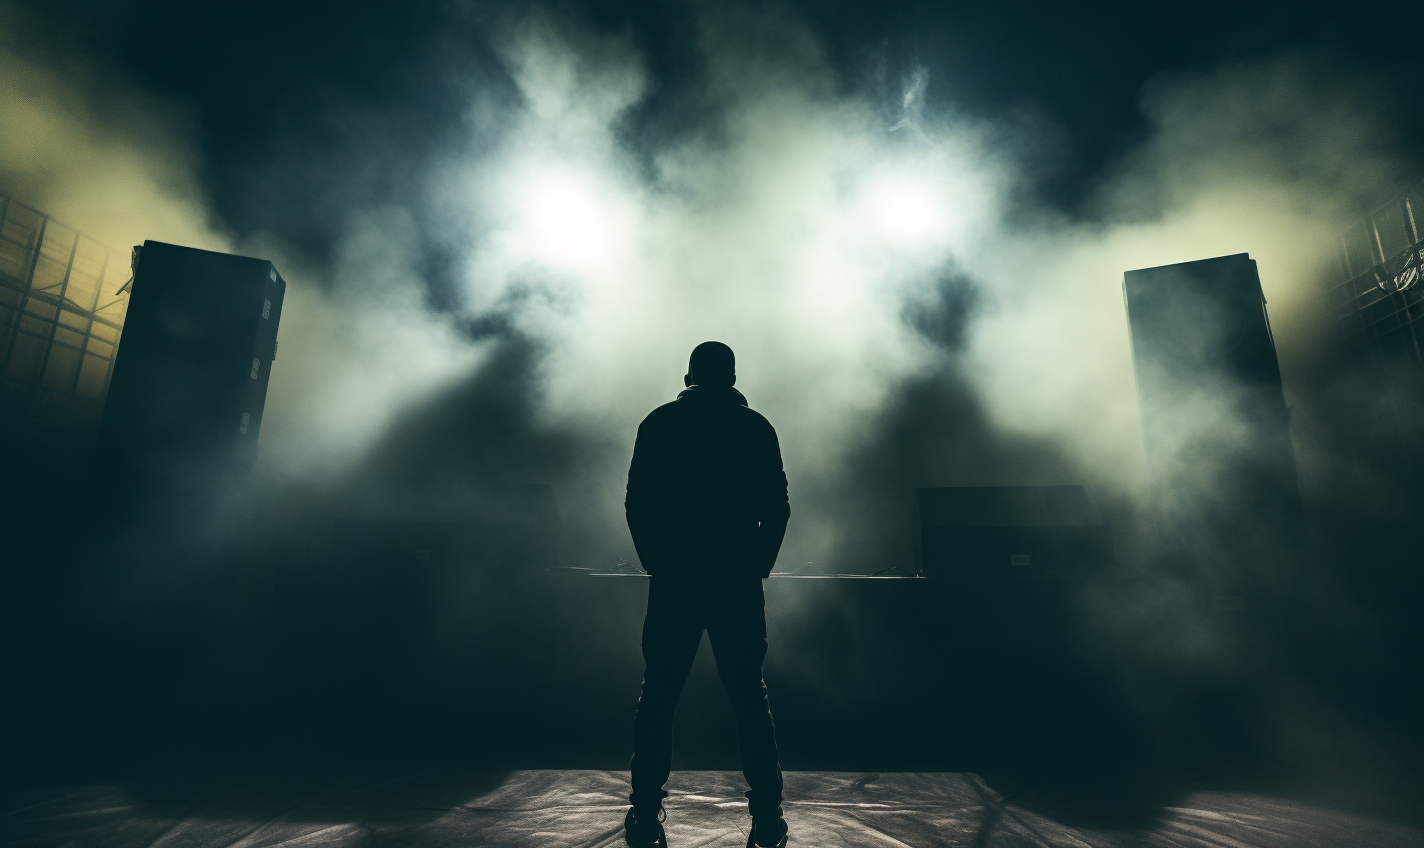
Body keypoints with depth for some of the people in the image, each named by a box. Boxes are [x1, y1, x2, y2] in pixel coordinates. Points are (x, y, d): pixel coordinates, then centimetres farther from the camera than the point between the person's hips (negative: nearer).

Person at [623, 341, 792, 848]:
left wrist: (657, 564, 9)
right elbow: (776, 508, 0)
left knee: (658, 697, 9)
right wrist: (757, 567, 10)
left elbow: (636, 504, 0)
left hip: (673, 580, 0)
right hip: (738, 581, 0)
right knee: (749, 697, 9)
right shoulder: (756, 427, 3)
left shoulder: (658, 423, 3)